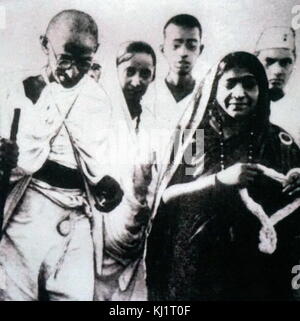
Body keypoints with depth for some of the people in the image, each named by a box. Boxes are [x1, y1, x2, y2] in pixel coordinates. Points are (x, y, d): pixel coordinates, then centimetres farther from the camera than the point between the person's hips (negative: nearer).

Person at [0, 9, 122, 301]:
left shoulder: (98, 99, 5)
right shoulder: (26, 91, 1)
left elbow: (97, 170, 4)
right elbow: (25, 162, -8)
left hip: (80, 217, 2)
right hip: (31, 210, -1)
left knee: (76, 294, 4)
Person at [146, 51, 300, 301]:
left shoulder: (277, 141, -1)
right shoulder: (193, 137, -4)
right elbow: (166, 194, -9)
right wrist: (219, 179, -20)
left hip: (256, 266, 1)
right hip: (196, 262, -1)